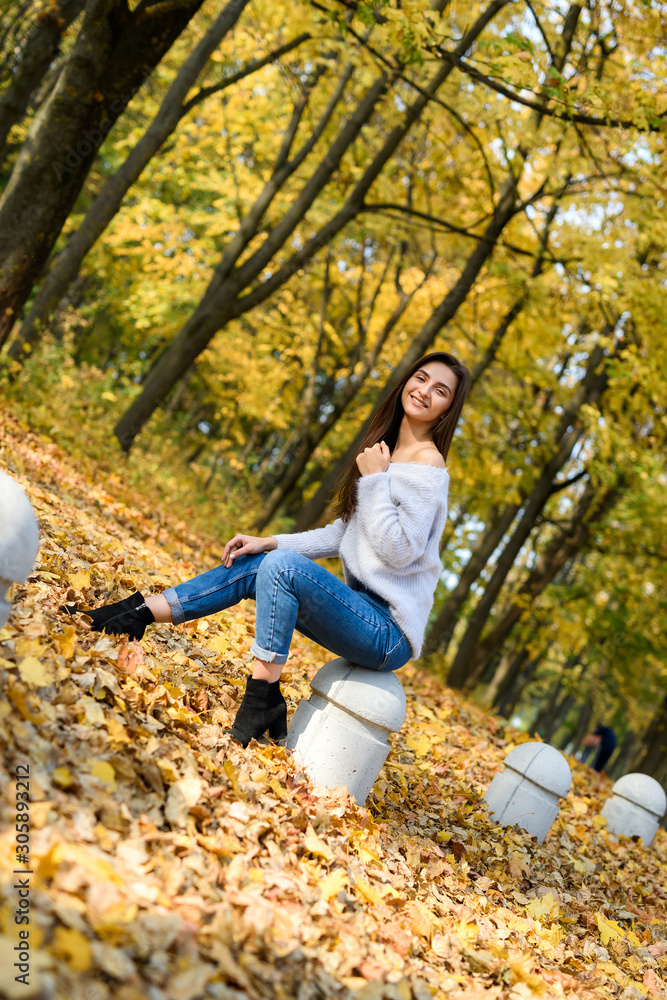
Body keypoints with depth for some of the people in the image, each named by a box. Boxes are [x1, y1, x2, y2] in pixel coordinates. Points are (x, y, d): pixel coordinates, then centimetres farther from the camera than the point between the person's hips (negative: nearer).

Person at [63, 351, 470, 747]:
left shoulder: (426, 463, -14)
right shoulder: (384, 453, 14)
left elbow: (400, 551, -21)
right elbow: (341, 534, 17)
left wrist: (374, 481, -15)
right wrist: (271, 543, 6)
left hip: (389, 634, -9)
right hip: (365, 606, 9)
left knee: (283, 565, -25)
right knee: (252, 565, 1)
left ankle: (262, 703, -21)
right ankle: (138, 613, 1)